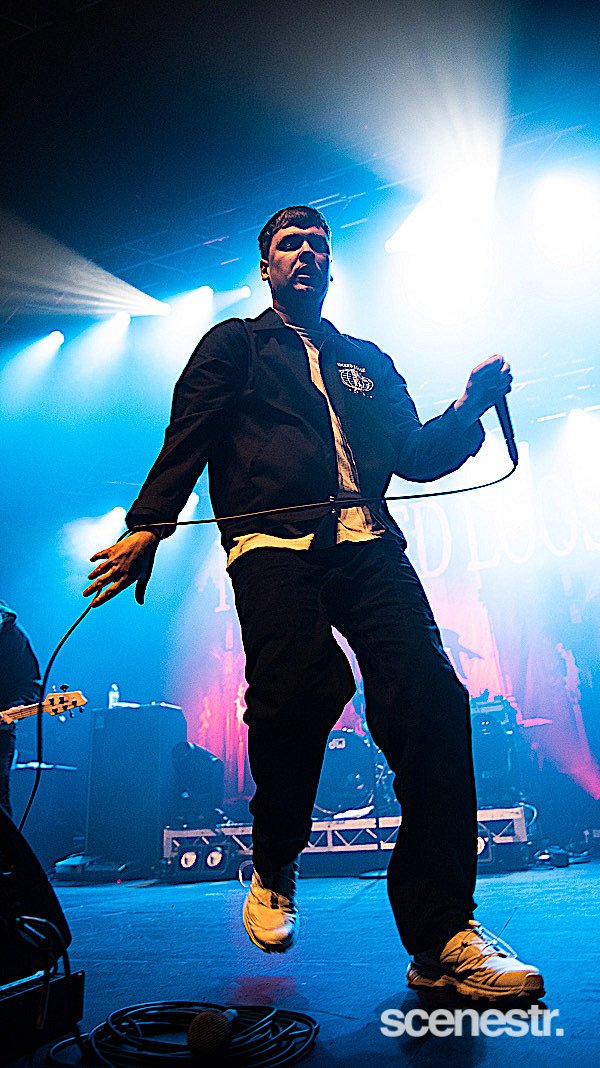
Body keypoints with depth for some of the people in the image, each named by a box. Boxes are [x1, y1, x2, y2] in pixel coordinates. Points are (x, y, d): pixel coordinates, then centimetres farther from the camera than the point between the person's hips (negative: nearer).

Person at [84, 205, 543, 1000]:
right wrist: (148, 525, -6)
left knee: (430, 696, -18)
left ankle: (442, 938, -9)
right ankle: (273, 870, 1)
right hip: (273, 541, -3)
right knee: (301, 686, -28)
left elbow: (416, 456, 25)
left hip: (368, 545, 4)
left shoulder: (368, 361, 32)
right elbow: (188, 436, 8)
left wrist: (470, 408, 7)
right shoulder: (234, 343, 23)